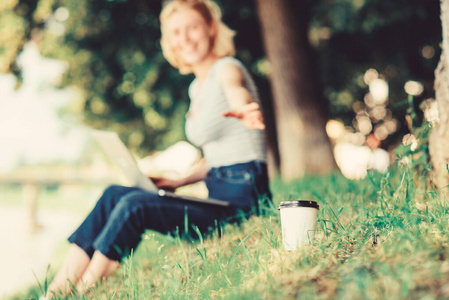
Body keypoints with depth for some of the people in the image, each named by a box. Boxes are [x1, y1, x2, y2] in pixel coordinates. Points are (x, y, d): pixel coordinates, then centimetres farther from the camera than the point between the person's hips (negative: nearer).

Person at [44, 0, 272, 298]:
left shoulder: (227, 69, -8)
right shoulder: (196, 87, 18)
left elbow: (236, 91, -36)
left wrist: (242, 111, -59)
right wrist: (178, 182, 15)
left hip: (243, 197, -8)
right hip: (216, 193, 8)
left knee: (134, 205, -24)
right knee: (115, 194, -7)